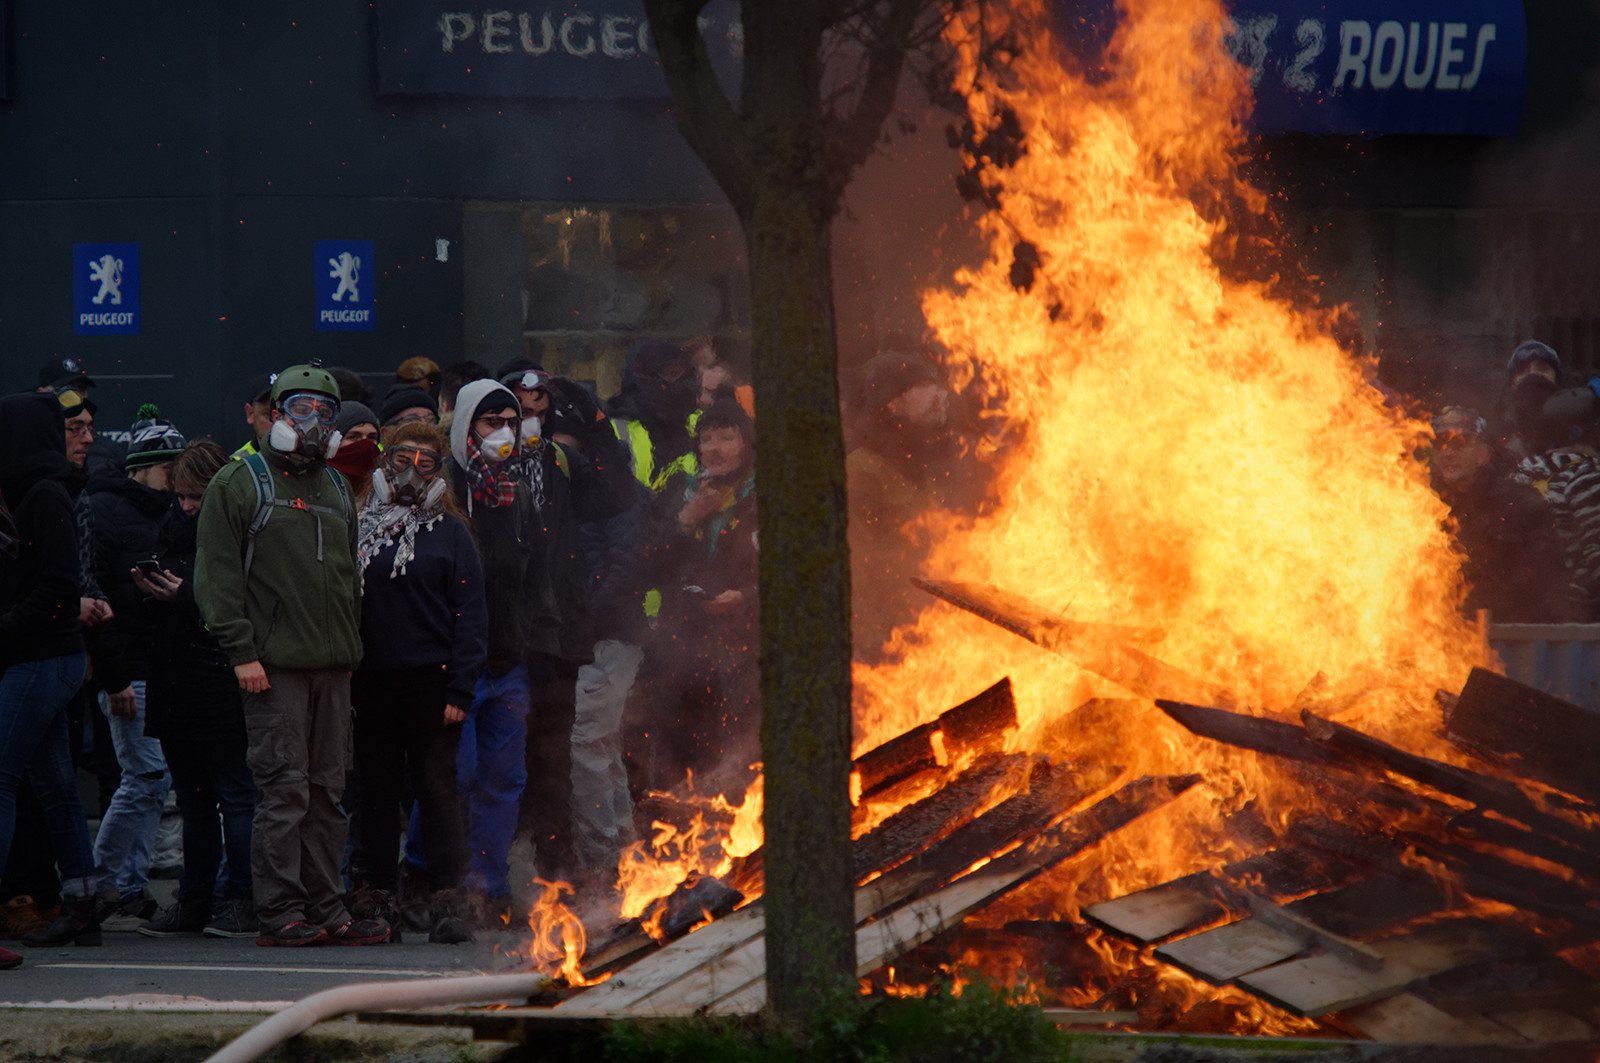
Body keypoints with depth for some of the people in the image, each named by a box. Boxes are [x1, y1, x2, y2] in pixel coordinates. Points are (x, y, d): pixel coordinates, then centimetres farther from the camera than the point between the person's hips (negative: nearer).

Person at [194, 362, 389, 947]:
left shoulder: (337, 489, 21)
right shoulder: (238, 485, 1)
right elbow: (217, 575, -5)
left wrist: (351, 647, 15)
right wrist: (241, 651, -13)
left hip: (333, 663, 6)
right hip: (274, 662, -6)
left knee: (327, 790, 6)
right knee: (283, 789, -8)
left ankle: (328, 909, 9)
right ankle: (280, 913, -5)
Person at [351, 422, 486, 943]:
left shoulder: (449, 532, 4)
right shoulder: (360, 528, 9)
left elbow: (469, 615, 2)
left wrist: (460, 689, -7)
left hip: (429, 679, -2)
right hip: (371, 680, 2)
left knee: (436, 786, -3)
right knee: (377, 789, 5)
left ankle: (446, 901, -2)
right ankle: (379, 899, 10)